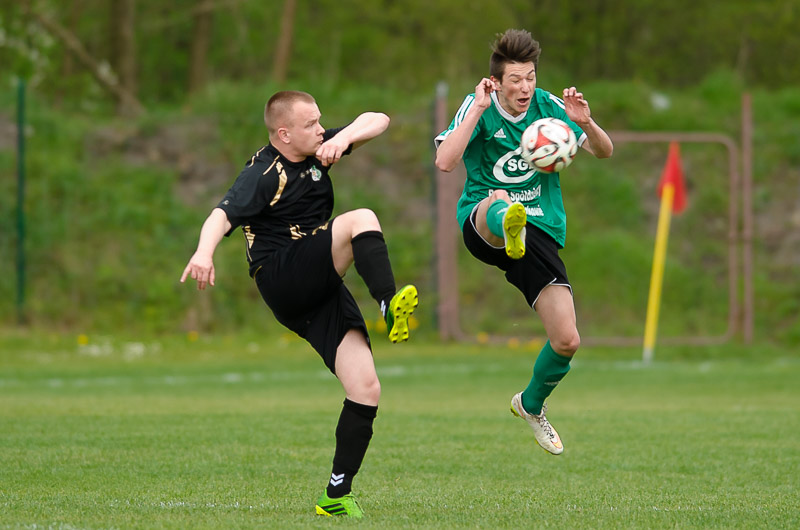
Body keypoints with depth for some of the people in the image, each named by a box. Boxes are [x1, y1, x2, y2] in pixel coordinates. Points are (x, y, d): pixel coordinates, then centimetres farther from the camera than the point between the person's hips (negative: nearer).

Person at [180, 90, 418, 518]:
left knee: (366, 389, -6)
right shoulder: (263, 175, -11)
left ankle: (337, 494, 1)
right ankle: (390, 307, -42)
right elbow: (224, 213, -26)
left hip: (319, 289, 7)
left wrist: (345, 138, -11)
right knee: (361, 220, -27)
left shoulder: (317, 150, 11)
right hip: (282, 278, -7)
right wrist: (204, 251, -47)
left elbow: (377, 121, 11)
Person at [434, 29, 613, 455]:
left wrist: (586, 123, -15)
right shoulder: (477, 107, -6)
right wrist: (477, 110, -26)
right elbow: (445, 161, -22)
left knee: (567, 341, -4)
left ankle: (531, 404, 28)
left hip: (541, 231, 4)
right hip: (482, 225, -4)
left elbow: (604, 152, 6)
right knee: (497, 200, -43)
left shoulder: (547, 106, 3)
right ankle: (509, 227, -84)